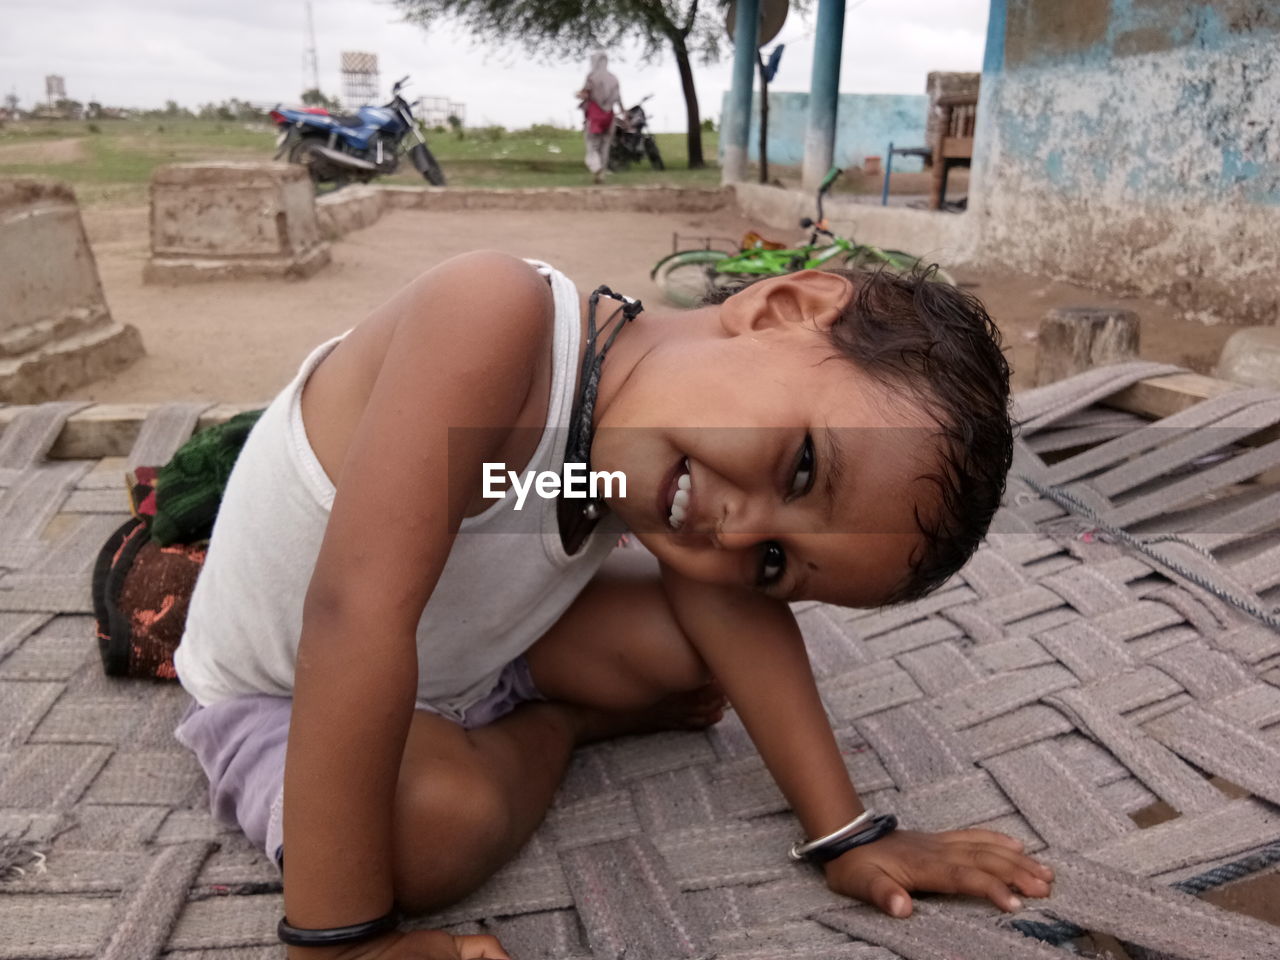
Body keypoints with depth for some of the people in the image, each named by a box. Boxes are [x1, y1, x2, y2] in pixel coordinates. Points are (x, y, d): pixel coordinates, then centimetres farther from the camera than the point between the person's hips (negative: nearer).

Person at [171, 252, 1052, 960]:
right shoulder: (497, 317, -43)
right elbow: (356, 615, -45)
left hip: (471, 641, 4)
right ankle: (549, 729, -1)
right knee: (440, 825, -31)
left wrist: (850, 836, -15)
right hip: (278, 693, -3)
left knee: (687, 658, -14)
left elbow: (726, 612, -14)